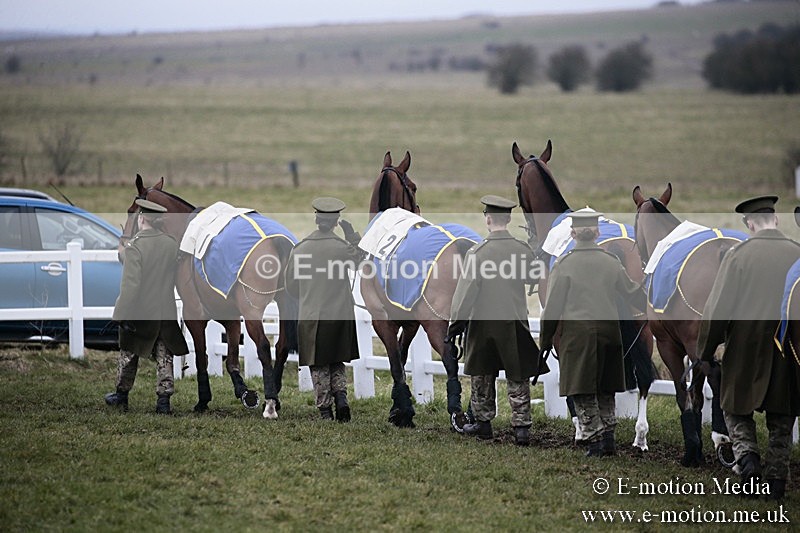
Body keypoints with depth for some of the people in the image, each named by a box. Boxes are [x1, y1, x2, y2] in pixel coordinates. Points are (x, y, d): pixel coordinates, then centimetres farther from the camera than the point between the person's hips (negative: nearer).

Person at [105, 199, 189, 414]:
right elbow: (179, 277, 10)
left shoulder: (134, 246, -18)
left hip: (140, 313, -4)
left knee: (128, 354, 14)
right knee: (164, 357, 9)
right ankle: (164, 399, 3)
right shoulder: (172, 244, -1)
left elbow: (130, 284, -21)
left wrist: (125, 314, -17)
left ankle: (122, 395, 27)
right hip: (166, 313, 4)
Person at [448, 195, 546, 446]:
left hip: (483, 322, -2)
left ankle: (483, 422, 24)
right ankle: (522, 427, 1)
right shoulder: (523, 250, -5)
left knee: (482, 376, 15)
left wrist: (455, 324, -6)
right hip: (515, 322, 2)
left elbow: (465, 291, -13)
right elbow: (533, 279, 15)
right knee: (518, 378, 6)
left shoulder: (477, 252, -14)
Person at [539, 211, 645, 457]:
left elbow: (552, 306, -6)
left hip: (577, 333, -4)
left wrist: (545, 340, 3)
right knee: (606, 391, 15)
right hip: (608, 331, 4)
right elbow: (632, 292, 14)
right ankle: (608, 439, 15)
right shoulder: (611, 262, 3)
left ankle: (595, 440, -3)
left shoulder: (564, 264, -7)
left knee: (583, 393, 2)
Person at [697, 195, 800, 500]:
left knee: (737, 408, 14)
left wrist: (705, 351, 1)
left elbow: (716, 307, -9)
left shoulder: (739, 254, -10)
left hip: (746, 349, -2)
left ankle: (747, 455, -9)